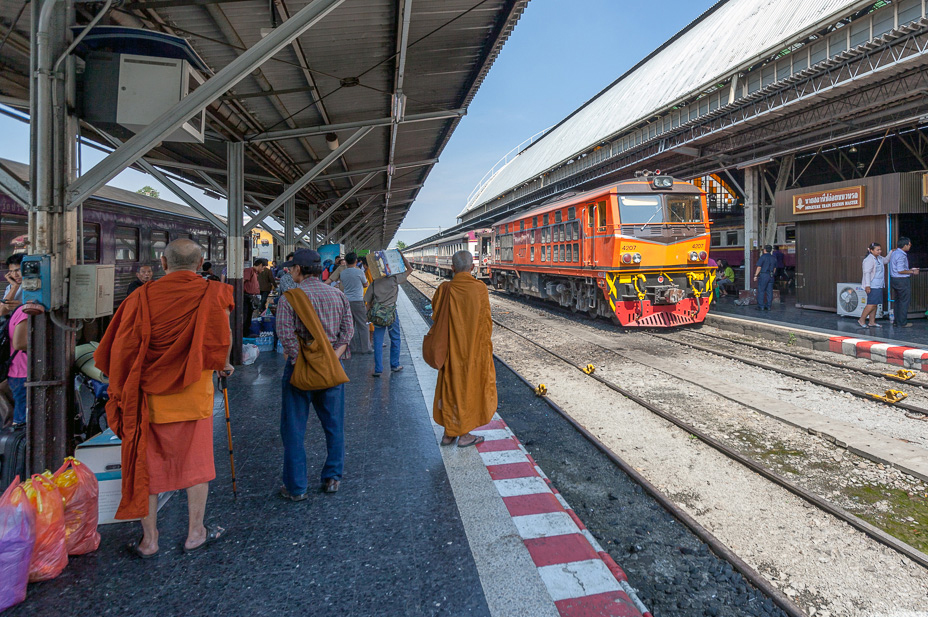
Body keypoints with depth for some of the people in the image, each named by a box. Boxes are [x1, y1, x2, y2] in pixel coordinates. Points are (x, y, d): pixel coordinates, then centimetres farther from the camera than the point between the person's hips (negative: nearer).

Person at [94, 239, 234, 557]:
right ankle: (195, 533, 26)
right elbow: (222, 338, -9)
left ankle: (149, 540, 26)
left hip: (148, 395, 1)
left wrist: (122, 392, 11)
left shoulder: (142, 296, -6)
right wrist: (223, 365, 12)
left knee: (146, 465, 14)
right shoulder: (212, 293, -8)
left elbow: (121, 349, -3)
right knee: (197, 464, 14)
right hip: (194, 396, -1)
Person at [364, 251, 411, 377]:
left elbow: (368, 301, 6)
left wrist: (369, 314, 15)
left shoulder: (374, 282, 5)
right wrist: (402, 256, 9)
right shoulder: (394, 279, -5)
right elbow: (409, 269, 5)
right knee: (395, 339, 14)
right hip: (391, 312, -2)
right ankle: (395, 365, 22)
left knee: (378, 342, 5)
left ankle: (378, 369, 6)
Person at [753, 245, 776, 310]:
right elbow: (775, 268, 17)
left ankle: (761, 306, -4)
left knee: (761, 291, -3)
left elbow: (759, 267, -11)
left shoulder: (763, 257, -8)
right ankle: (768, 306, 9)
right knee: (769, 291, 7)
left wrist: (755, 276, -7)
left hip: (763, 275, -6)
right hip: (771, 276, 6)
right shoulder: (773, 258, 12)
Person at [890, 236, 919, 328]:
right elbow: (900, 271, -23)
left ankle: (896, 321, 20)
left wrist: (910, 269, 20)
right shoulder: (901, 255, -19)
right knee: (904, 302, -1)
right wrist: (912, 272, -11)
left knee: (898, 301, 16)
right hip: (902, 280, -10)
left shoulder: (894, 253, 11)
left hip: (894, 279, 10)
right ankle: (902, 323, 3)